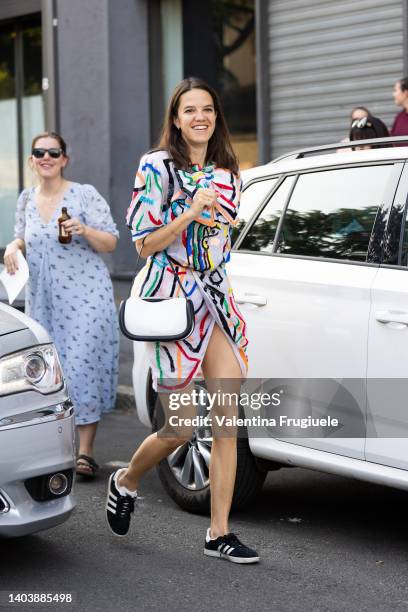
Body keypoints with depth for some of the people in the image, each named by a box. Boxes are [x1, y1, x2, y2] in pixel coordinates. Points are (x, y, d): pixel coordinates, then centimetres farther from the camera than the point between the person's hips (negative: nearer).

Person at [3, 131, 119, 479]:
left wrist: (84, 230, -22)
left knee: (82, 367, -11)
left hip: (86, 298, -5)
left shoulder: (85, 196, -4)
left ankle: (86, 450, -7)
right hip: (43, 300, 5)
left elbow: (111, 243, -4)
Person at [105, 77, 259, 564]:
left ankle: (219, 533, 3)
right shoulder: (157, 167, -4)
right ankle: (125, 482, 27)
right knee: (182, 427, -4)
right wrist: (190, 214, -17)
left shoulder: (227, 173, 13)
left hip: (216, 296, 5)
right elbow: (144, 245, -8)